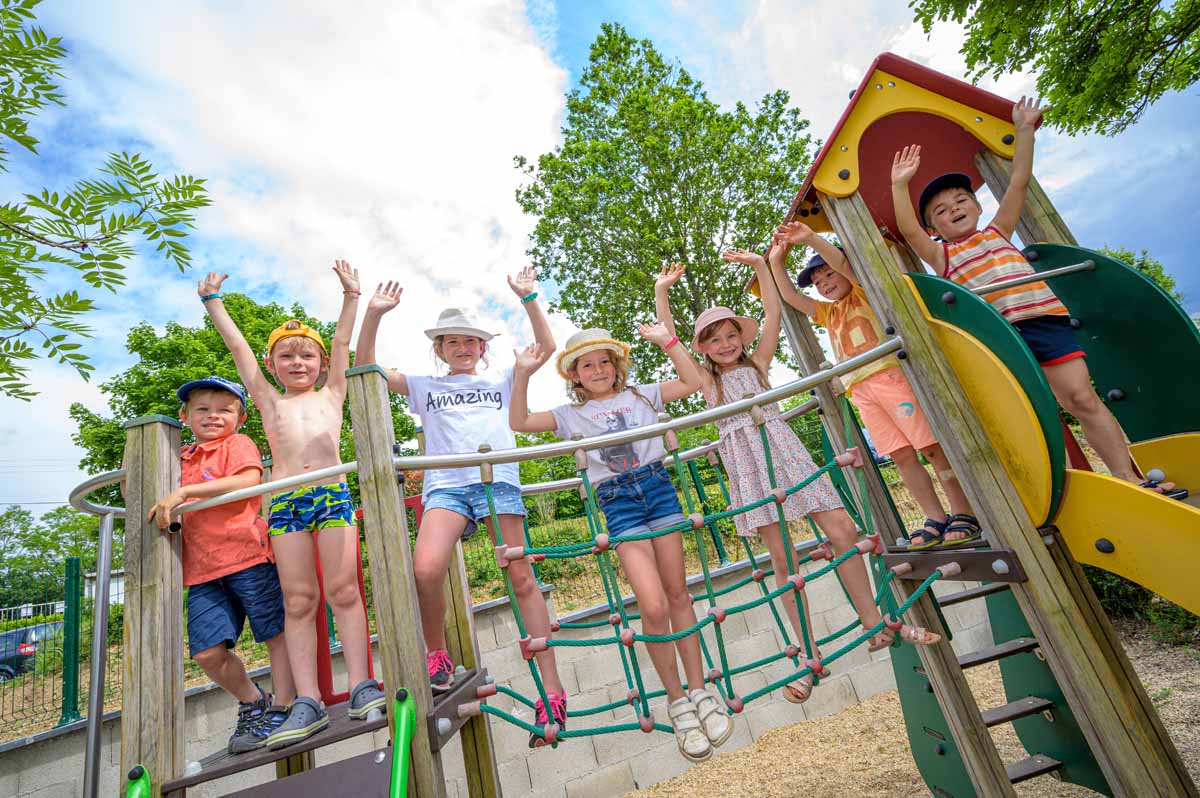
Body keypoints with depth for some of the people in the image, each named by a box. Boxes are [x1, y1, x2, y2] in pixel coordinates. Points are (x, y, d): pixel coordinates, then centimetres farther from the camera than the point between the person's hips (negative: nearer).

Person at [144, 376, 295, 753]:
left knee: (276, 633, 3)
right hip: (203, 568, 6)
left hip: (247, 554, -6)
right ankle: (252, 702, 25)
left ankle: (281, 707, 18)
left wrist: (185, 491, -20)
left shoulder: (238, 443, 1)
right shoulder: (182, 457, 20)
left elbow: (248, 480, -18)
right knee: (207, 652, 2)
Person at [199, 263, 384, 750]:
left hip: (333, 493, -1)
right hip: (285, 501, 1)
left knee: (344, 590, -5)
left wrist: (350, 295, 24)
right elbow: (238, 348, 26)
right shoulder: (269, 402, 21)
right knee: (298, 600, 0)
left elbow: (342, 343, 21)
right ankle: (307, 702, 3)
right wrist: (213, 301, 31)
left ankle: (361, 688, -2)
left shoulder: (331, 396, 20)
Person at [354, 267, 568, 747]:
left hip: (497, 478, 0)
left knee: (522, 579, -4)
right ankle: (436, 654, 1)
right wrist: (374, 315, 5)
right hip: (446, 485, 0)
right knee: (425, 568, -26)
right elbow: (365, 368, 15)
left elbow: (546, 348, 12)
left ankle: (551, 688, 4)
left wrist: (528, 300, 3)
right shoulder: (424, 387, 23)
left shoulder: (501, 381, 22)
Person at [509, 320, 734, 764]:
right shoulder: (571, 415, 13)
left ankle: (699, 691, 20)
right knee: (653, 606, -11)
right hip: (618, 502, -2)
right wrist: (523, 375, -3)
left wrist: (667, 341, 5)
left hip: (657, 486, 2)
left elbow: (692, 382, 13)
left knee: (677, 593, 6)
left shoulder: (640, 395, 16)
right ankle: (676, 700, 9)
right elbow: (519, 423, 6)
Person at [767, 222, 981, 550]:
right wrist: (776, 261, 12)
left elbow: (845, 264, -9)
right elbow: (790, 296, 20)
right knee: (902, 456, 3)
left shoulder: (864, 292, 10)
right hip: (860, 390, 6)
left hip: (891, 375, -6)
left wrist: (811, 238, -17)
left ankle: (965, 514, 2)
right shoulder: (827, 312, 25)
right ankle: (936, 519, 8)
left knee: (933, 446, -5)